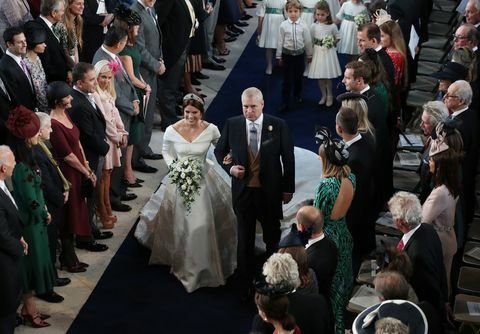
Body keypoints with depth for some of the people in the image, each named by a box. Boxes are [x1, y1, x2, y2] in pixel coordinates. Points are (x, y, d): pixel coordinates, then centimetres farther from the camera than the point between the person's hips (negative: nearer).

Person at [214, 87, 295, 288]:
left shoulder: (278, 126, -11)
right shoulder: (232, 124, -6)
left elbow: (288, 158, -3)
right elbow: (219, 151, 8)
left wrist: (288, 188, -1)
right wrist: (229, 168, -11)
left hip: (270, 191, -1)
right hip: (243, 190, 1)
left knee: (272, 237, 15)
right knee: (245, 238, 13)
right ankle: (246, 279, 28)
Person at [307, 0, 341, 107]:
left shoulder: (332, 26, -8)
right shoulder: (314, 26, -4)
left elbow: (337, 37, 6)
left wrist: (332, 43, -8)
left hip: (328, 53, -2)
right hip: (318, 52, 2)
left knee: (328, 76, 2)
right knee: (319, 76, 9)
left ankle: (329, 96, 20)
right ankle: (323, 96, 25)